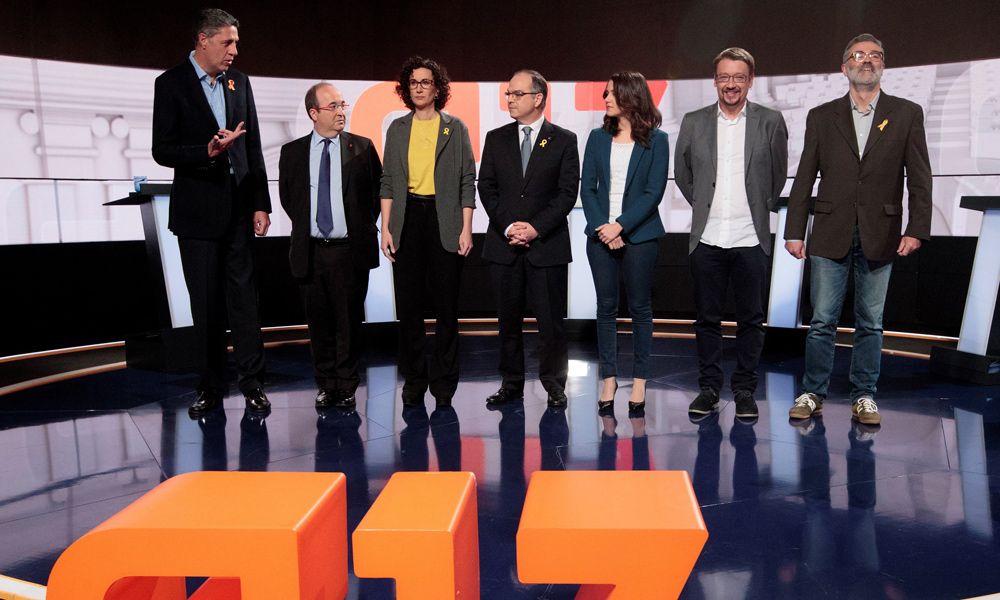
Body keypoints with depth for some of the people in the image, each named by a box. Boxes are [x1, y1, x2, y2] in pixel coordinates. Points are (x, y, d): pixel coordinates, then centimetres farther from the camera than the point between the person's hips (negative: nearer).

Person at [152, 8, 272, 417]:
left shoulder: (239, 82, 8)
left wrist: (261, 204, 3)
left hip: (240, 207, 3)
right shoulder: (171, 84, -3)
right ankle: (210, 387, 16)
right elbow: (162, 151, -7)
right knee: (206, 303, 5)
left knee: (244, 296, 3)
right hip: (198, 210, -2)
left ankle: (252, 383, 10)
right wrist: (207, 151, -24)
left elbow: (253, 148, 8)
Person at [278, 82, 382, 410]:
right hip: (310, 252, 2)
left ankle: (346, 386, 19)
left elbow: (378, 190, 8)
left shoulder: (362, 148, 1)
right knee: (319, 322, 10)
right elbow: (286, 196, 16)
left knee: (349, 321, 4)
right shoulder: (292, 152, 6)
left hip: (350, 251, -1)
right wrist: (304, 226, 10)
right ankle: (326, 385, 24)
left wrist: (363, 229, 5)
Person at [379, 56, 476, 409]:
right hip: (407, 219, 2)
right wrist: (386, 228, 1)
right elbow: (388, 181, 10)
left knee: (446, 306, 1)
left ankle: (444, 384, 12)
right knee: (409, 306, 4)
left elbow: (467, 181, 3)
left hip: (444, 220, -2)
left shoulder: (455, 128, 6)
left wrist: (466, 229, -4)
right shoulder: (397, 129, 12)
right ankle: (413, 382, 15)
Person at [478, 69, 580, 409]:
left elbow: (567, 192, -3)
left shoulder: (564, 140, 3)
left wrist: (536, 227, -12)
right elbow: (486, 187, 6)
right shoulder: (496, 139, 11)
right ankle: (511, 384, 19)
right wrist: (508, 226, -7)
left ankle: (554, 385, 13)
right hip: (504, 244, 3)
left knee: (551, 320, 0)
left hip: (547, 245, -2)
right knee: (508, 319, 8)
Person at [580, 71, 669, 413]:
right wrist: (601, 227, -10)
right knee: (606, 307, 5)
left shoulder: (655, 140, 0)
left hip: (639, 234, -2)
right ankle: (609, 377, 14)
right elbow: (587, 188, 4)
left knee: (640, 307, 4)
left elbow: (653, 192, -7)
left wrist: (620, 226, -15)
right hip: (601, 234, 3)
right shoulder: (598, 138, 9)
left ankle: (639, 379, 13)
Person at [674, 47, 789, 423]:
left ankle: (745, 390, 16)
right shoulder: (694, 122, 5)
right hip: (707, 238, 1)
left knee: (751, 319, 5)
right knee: (707, 318, 7)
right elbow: (682, 171, 15)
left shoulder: (771, 122, 2)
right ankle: (708, 388, 17)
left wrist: (761, 207, 12)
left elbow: (779, 174, 11)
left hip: (751, 239, -1)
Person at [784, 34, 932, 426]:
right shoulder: (821, 117, 6)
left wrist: (916, 229, -6)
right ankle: (813, 393, 13)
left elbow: (919, 178, 3)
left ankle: (864, 397, 18)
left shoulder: (907, 114, 6)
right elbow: (804, 179, 5)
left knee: (870, 323, 7)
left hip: (879, 236, 0)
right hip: (831, 235, 0)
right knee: (822, 321, 2)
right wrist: (794, 231, 1)